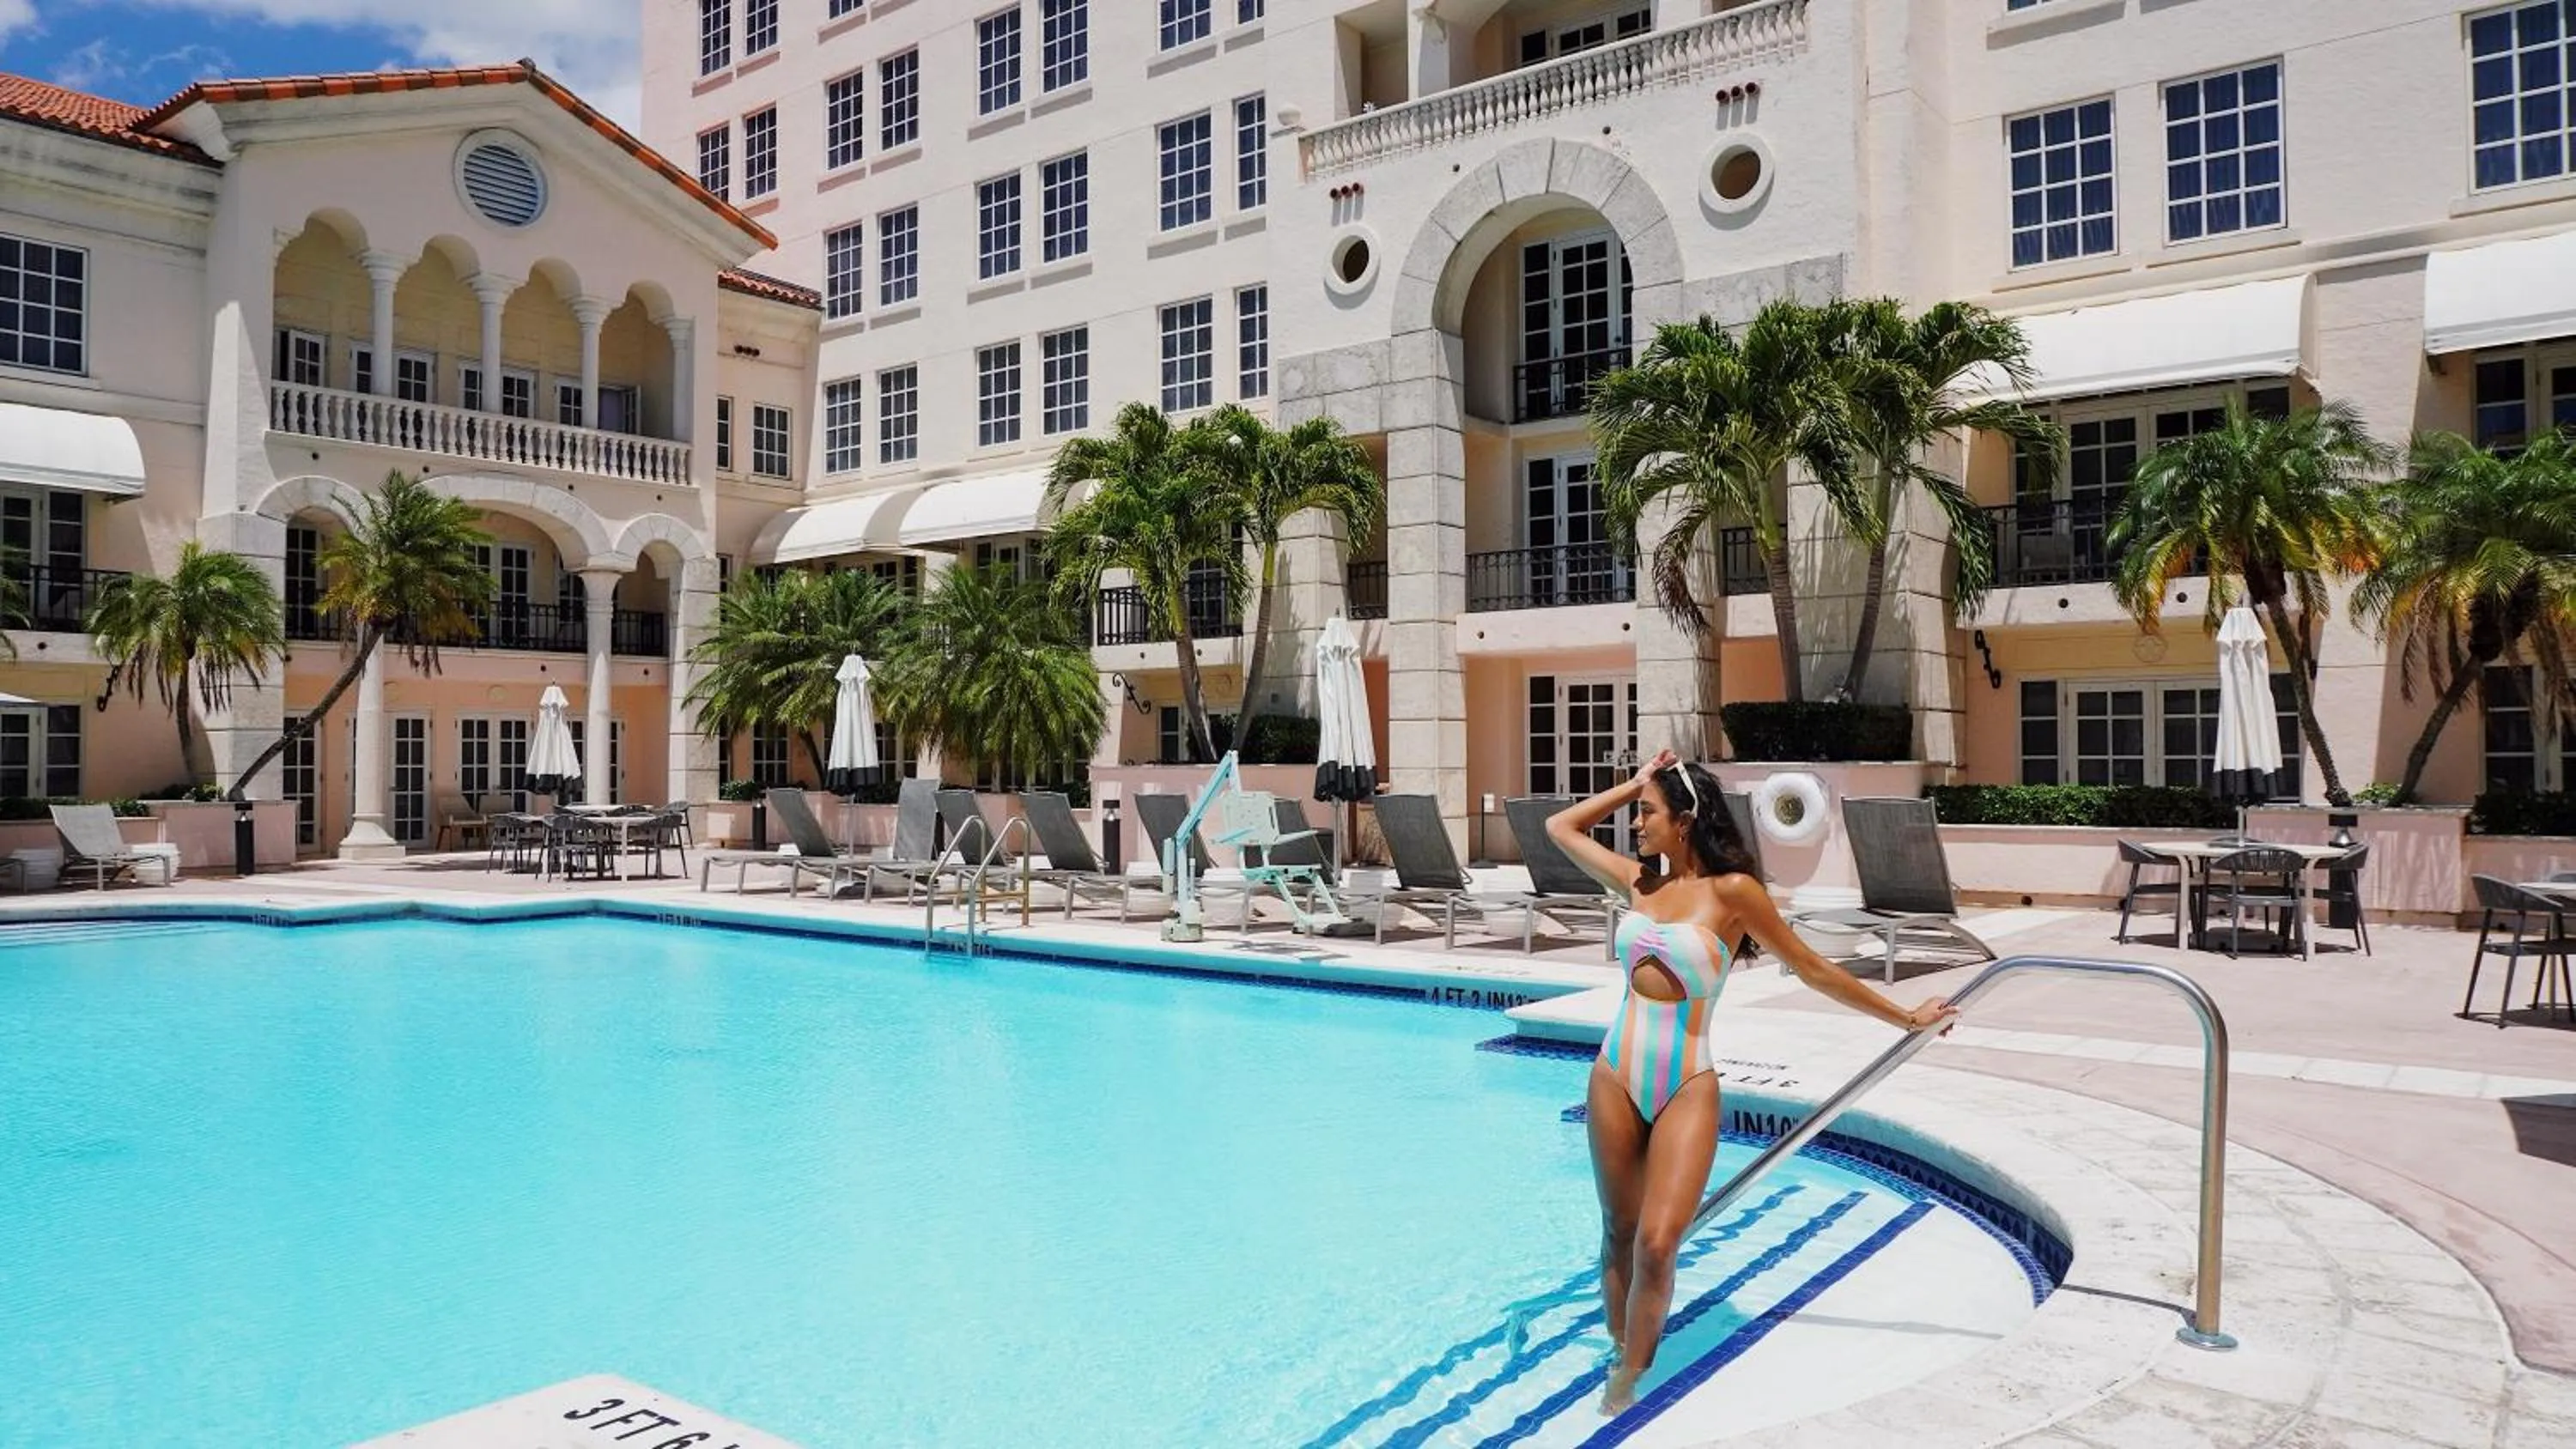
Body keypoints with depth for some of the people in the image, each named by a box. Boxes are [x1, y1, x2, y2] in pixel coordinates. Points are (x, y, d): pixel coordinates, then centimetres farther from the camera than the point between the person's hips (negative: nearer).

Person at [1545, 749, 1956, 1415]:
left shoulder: (1731, 890, -8)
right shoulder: (1639, 882, 6)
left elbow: (1812, 968, 0)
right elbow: (1560, 827, 17)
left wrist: (1904, 1017, 5)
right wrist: (1635, 784, 11)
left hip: (1686, 1087, -4)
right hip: (1615, 1075, 4)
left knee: (1657, 1245, -10)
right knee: (1620, 1235, 11)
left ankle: (1624, 1386, 4)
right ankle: (1621, 1357, 25)